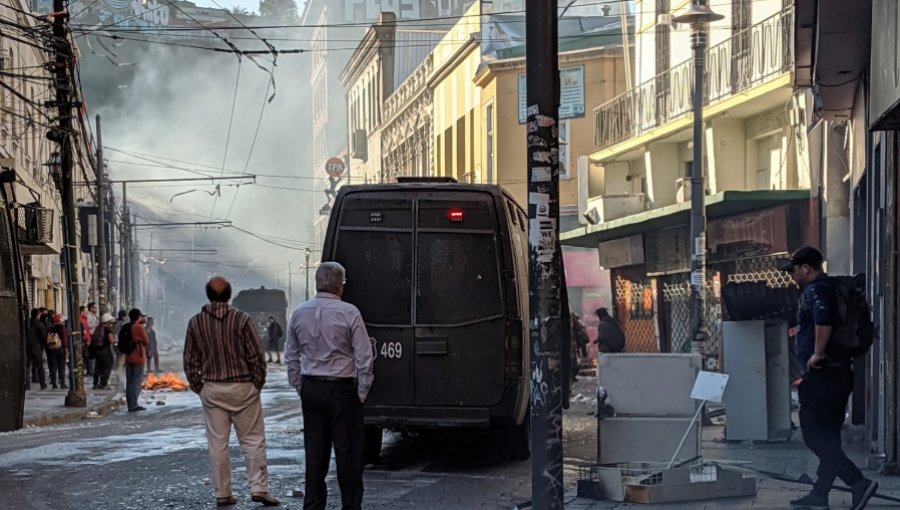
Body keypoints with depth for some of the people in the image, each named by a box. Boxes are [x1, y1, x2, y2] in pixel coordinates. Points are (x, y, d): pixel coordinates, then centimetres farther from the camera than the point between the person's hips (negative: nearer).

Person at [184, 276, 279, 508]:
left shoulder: (196, 322, -1)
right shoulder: (241, 319, -10)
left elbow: (190, 361, 3)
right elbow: (256, 356, -8)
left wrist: (199, 388, 12)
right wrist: (257, 384, 4)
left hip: (212, 390, 2)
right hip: (242, 388, -2)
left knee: (217, 443, 7)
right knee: (253, 440, 4)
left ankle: (222, 494, 9)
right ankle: (259, 488, -3)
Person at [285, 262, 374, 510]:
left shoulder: (299, 314, 4)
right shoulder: (349, 313, -11)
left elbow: (291, 357, 11)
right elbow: (364, 357, -10)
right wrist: (362, 393, 0)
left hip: (310, 389, 5)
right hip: (342, 389, -5)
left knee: (315, 452, 10)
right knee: (347, 452, 2)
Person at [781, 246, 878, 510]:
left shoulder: (815, 289, -11)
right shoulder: (830, 288, 20)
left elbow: (823, 316, -32)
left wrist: (818, 353, -27)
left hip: (822, 375, -10)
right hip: (840, 372, 10)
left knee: (815, 435, -8)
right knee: (828, 437, 12)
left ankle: (858, 482, -15)